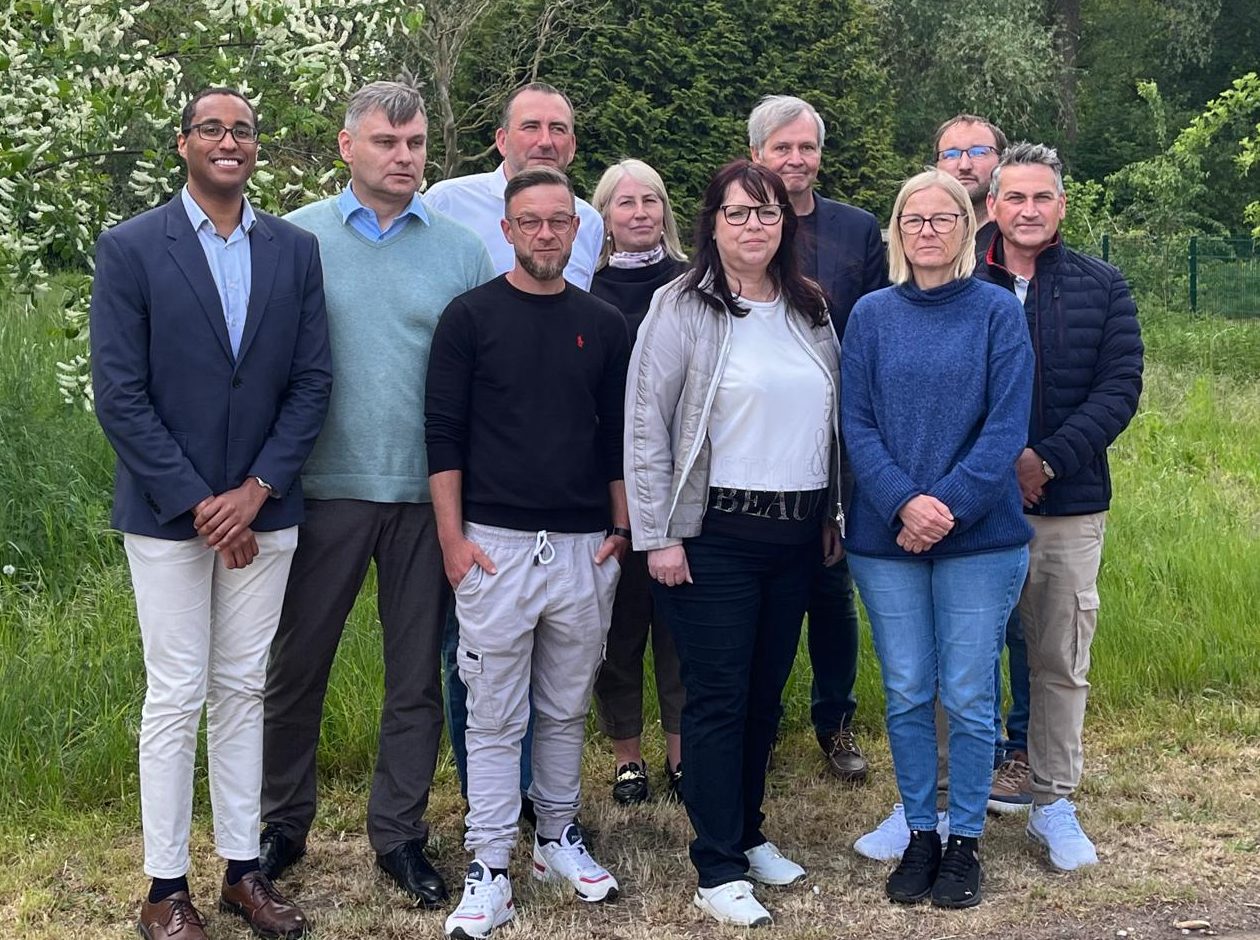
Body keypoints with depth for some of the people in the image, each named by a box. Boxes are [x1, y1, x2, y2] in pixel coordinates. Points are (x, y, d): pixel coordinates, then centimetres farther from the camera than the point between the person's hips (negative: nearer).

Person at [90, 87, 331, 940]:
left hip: (262, 510, 3)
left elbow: (312, 382, 2)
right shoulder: (130, 248, -5)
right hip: (167, 512, -3)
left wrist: (256, 491, -8)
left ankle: (244, 870, 21)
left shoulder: (295, 248, 4)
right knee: (176, 698, 3)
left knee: (242, 692, 11)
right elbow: (120, 396, -9)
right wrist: (198, 505, -13)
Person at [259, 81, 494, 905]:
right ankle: (284, 824, 26)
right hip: (326, 487, -1)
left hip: (428, 491, 1)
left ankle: (399, 831, 23)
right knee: (297, 665, 8)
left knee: (418, 673, 9)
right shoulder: (296, 238, 0)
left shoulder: (461, 249, 4)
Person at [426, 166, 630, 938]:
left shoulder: (603, 324, 7)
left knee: (568, 709, 13)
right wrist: (452, 538, -8)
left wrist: (620, 532, 6)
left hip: (584, 547, 3)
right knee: (495, 717, 2)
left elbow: (618, 437, 12)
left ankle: (559, 836, 29)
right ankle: (490, 871, 8)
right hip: (495, 545, -3)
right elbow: (443, 433, -3)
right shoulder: (471, 317, -2)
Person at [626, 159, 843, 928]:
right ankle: (718, 869, 8)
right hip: (715, 534, -5)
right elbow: (645, 425, -10)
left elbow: (832, 416, 15)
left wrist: (833, 513, 12)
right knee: (719, 696, -1)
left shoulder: (810, 308, 9)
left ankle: (748, 834, 29)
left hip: (796, 533, 5)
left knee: (767, 692, 13)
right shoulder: (683, 308, -7)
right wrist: (658, 535, -12)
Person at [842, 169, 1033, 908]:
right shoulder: (872, 315, 4)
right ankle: (920, 834, 22)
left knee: (968, 698, 4)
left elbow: (1007, 426, -7)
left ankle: (966, 842, 18)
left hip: (981, 538, -2)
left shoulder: (997, 313, -1)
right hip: (885, 539, 2)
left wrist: (949, 506, -17)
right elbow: (856, 424, -1)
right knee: (907, 696, 8)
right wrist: (905, 503, -15)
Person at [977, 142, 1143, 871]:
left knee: (1061, 660, 9)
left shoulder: (1103, 288, 4)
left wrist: (1047, 460, -15)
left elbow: (1120, 389, -3)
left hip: (1070, 508, 1)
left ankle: (1056, 804, 22)